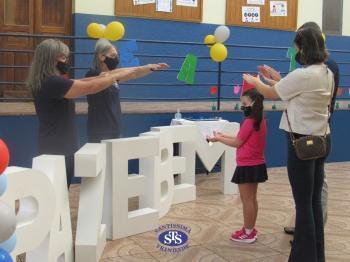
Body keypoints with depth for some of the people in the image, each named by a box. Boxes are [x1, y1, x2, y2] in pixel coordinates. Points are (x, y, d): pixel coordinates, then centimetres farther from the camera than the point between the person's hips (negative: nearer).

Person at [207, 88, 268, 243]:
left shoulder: (249, 121, -19)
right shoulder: (261, 120, 9)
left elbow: (237, 143, -14)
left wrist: (219, 139, -3)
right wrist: (224, 136, 11)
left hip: (247, 166, -9)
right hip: (257, 164, 9)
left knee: (246, 200, 0)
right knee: (252, 199, 16)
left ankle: (247, 233, 7)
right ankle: (251, 230, 25)